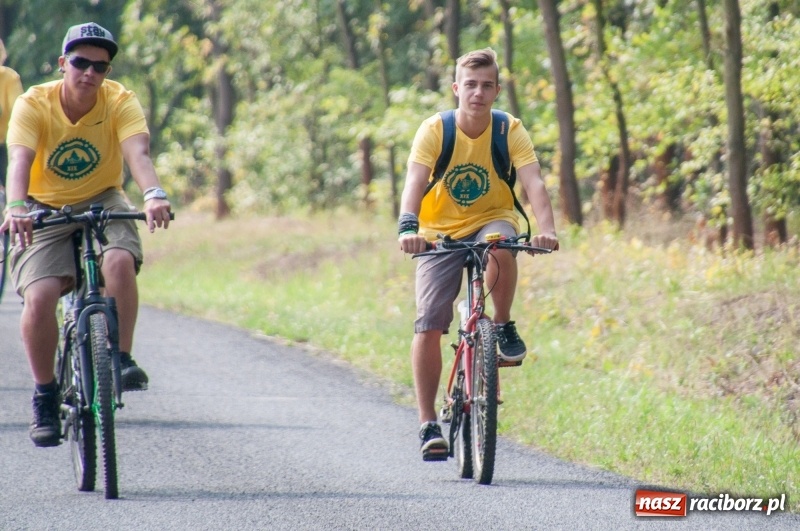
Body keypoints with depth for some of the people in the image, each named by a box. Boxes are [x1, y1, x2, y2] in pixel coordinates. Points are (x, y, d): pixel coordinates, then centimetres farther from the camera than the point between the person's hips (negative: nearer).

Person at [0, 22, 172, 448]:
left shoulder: (121, 102, -14)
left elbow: (137, 153, -30)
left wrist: (154, 195, -51)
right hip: (46, 210, -1)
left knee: (120, 260, -32)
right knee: (39, 297, -21)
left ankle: (122, 358, -18)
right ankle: (45, 395, -3)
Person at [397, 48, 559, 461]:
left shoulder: (510, 130, -12)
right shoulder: (434, 131, -15)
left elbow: (533, 182, -23)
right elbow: (415, 183, -27)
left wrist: (546, 229, -42)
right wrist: (407, 228, -46)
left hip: (491, 220, 0)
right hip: (441, 232, 0)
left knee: (500, 246, -38)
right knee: (428, 326, -12)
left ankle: (504, 326, -13)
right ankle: (428, 424, -2)